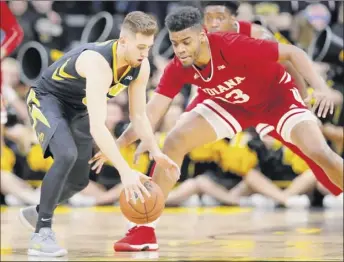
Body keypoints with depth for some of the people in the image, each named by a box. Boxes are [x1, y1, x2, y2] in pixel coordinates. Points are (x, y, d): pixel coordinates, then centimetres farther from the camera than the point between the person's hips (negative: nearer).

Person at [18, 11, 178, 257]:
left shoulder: (141, 67, -16)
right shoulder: (98, 63, -40)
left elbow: (138, 115, -3)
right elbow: (97, 127, -47)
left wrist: (156, 152, -17)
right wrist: (125, 171, -53)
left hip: (78, 108, 8)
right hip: (47, 99, -8)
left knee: (79, 179, 11)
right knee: (67, 155, -32)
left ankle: (37, 212, 39)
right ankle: (41, 235, -23)